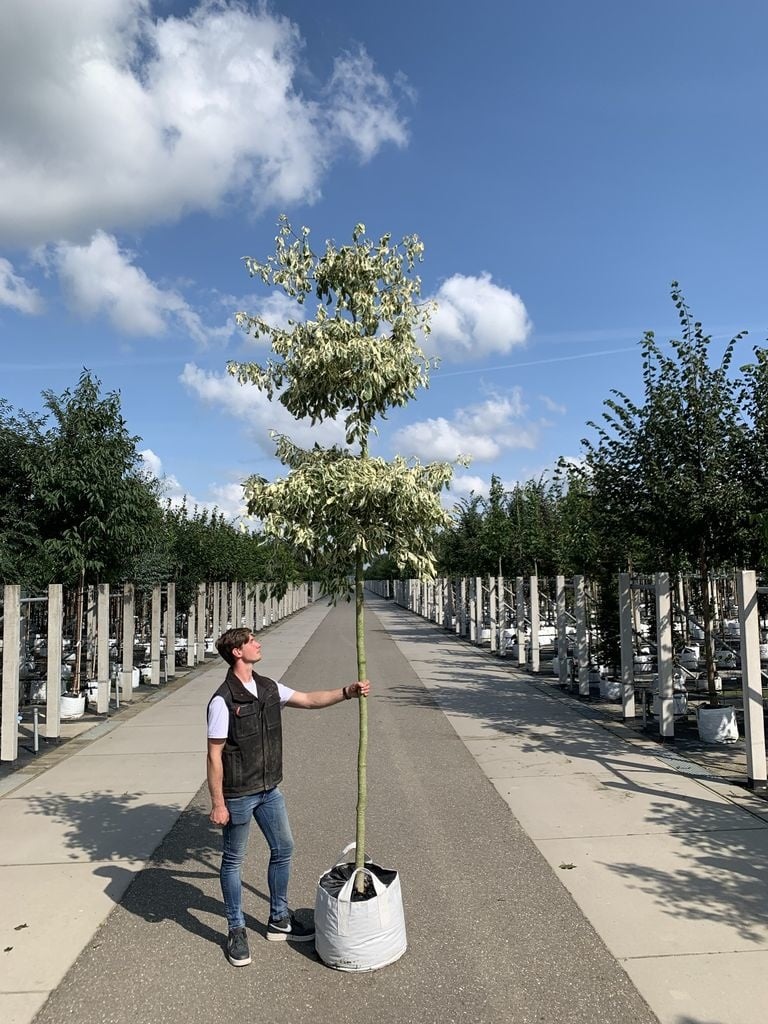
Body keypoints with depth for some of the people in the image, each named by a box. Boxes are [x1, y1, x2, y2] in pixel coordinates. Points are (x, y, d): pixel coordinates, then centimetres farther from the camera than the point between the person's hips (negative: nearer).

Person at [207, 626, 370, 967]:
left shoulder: (268, 688, 1)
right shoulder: (223, 700, -21)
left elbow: (310, 699, 7)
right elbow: (214, 756, -17)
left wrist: (347, 692, -7)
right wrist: (218, 804, -15)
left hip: (269, 789, 8)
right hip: (238, 795, -7)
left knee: (283, 849, 17)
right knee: (233, 861, 10)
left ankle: (279, 920, 35)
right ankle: (236, 931, 29)